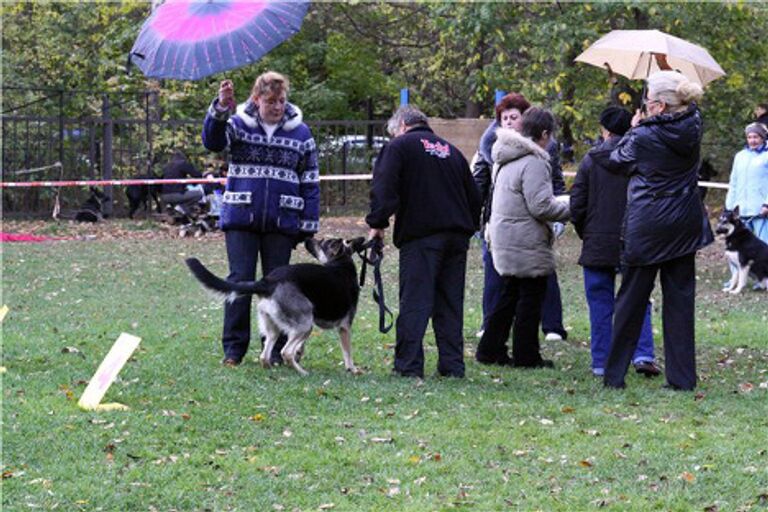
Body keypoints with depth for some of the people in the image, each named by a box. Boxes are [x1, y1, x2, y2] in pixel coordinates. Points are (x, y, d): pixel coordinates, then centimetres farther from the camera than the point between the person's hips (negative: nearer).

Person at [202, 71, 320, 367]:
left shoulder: (300, 133, 5)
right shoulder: (238, 124, 2)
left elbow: (310, 183, 7)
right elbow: (213, 142, -18)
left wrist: (308, 226, 2)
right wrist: (220, 109, -34)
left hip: (281, 221, 1)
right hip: (241, 219, -1)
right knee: (240, 280, -3)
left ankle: (276, 350, 15)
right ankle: (234, 349, 3)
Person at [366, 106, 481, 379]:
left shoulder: (399, 146, 3)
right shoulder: (451, 150, 22)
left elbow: (384, 187, -11)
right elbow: (474, 197, 23)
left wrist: (377, 223, -8)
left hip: (421, 235, -5)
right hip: (457, 237, 5)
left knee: (415, 301, -5)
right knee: (451, 303, 9)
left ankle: (408, 364, -9)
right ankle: (453, 365, 7)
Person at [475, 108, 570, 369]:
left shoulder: (507, 161, 14)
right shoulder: (533, 162, -17)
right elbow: (541, 206, -21)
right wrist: (570, 210, -9)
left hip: (504, 239, 9)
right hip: (526, 244, -9)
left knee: (510, 295, 16)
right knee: (531, 298, 0)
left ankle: (490, 349, 17)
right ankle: (526, 355, 4)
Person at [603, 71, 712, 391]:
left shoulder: (644, 137, -16)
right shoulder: (692, 127, -3)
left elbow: (617, 161, 2)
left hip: (646, 226, -4)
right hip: (684, 226, 4)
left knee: (631, 300, 6)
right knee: (680, 299, 8)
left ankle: (614, 374, 12)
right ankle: (682, 376, 7)